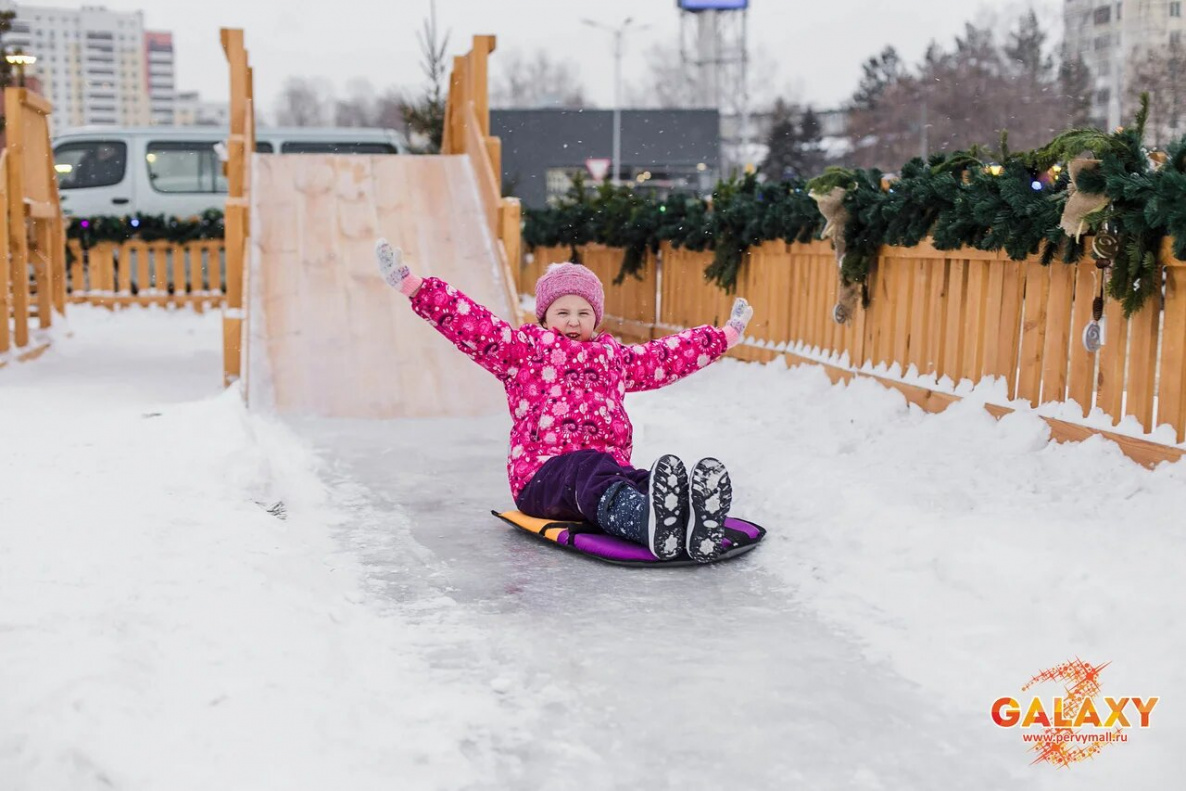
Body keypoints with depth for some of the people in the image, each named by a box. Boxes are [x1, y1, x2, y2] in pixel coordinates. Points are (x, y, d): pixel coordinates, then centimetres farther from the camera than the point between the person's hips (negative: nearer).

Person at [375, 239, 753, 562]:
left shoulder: (614, 358, 30)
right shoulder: (522, 349, 17)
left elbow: (668, 356, 42)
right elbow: (472, 324, 8)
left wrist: (724, 336, 51)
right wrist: (416, 288, -3)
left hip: (610, 465, 4)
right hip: (542, 472, -4)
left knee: (643, 483, -32)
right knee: (591, 470, -40)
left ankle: (696, 522, -66)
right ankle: (648, 523, -73)